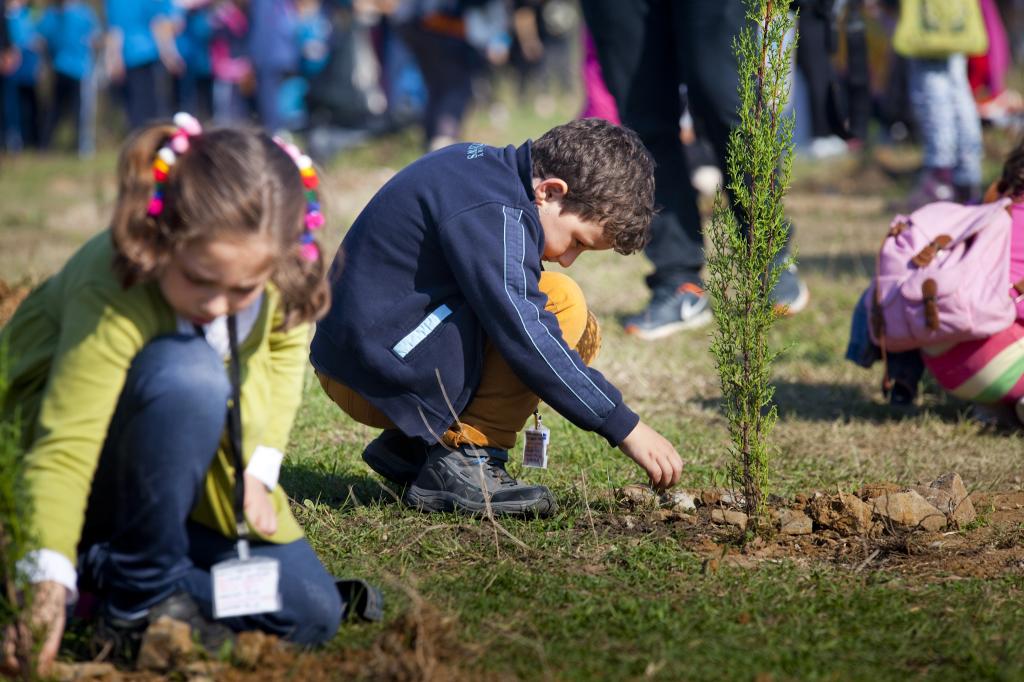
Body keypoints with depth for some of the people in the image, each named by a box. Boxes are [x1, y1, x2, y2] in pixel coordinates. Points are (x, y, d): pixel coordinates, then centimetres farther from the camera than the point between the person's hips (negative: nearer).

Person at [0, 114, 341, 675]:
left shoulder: (267, 263, -19)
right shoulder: (113, 295, -36)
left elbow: (286, 348, 2)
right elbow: (64, 447, -42)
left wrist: (259, 470, -10)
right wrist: (49, 584, -54)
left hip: (205, 481, 6)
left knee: (311, 613, -9)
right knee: (187, 374, -38)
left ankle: (108, 565, 9)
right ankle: (140, 594, -19)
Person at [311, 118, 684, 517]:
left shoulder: (486, 169, 10)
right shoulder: (492, 212, -21)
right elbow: (526, 336, -24)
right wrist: (625, 427, -21)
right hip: (381, 377, -10)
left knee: (581, 334, 15)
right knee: (562, 303, -19)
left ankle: (408, 448, 11)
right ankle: (463, 463, -15)